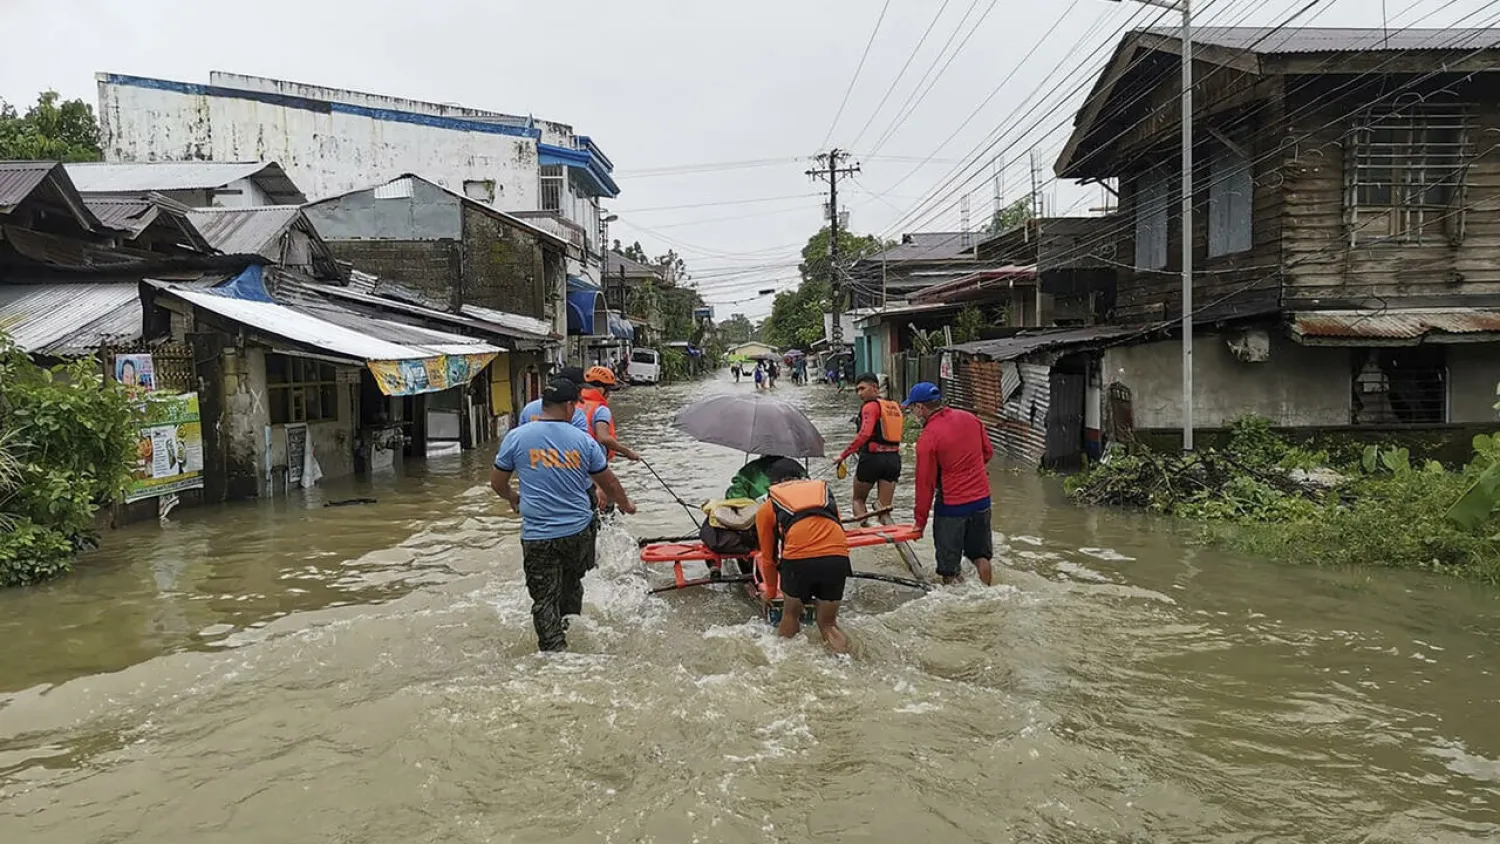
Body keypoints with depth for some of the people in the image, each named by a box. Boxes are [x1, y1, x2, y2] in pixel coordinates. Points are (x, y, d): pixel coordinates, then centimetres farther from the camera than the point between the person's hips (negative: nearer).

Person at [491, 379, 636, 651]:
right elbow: (609, 482, 9)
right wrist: (625, 504, 29)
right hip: (579, 531, 2)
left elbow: (497, 482, 6)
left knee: (544, 600, 3)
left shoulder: (516, 437, -4)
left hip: (538, 537, -2)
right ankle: (571, 627, 34)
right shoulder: (583, 440, -1)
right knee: (571, 584, 25)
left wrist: (512, 497, 28)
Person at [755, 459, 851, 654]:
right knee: (828, 625, 19)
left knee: (790, 615, 24)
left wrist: (771, 592, 45)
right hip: (838, 556, 2)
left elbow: (768, 557, 28)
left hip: (798, 559, -2)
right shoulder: (824, 490, 31)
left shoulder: (767, 507, 24)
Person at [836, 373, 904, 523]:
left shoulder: (870, 406, -11)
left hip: (872, 458, -6)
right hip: (894, 459, 6)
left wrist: (844, 455, -23)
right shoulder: (895, 406, 14)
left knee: (858, 500, 15)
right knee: (885, 507, 7)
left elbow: (864, 434, -23)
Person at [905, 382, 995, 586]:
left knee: (949, 566, 7)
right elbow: (988, 452, 11)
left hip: (951, 506, -6)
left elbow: (925, 483, -13)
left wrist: (920, 522, -4)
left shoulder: (928, 438, -18)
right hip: (982, 499, 6)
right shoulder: (970, 418, -1)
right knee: (980, 555, 22)